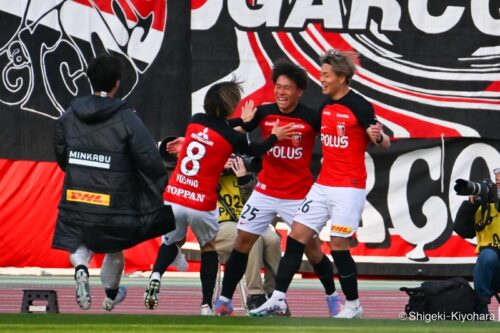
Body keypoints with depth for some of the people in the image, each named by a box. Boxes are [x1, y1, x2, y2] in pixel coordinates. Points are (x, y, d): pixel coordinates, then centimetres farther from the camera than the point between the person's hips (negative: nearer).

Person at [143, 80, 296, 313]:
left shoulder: (195, 121, 3)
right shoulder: (231, 136, -8)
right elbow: (255, 151, 11)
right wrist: (275, 137, 24)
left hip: (173, 198, 3)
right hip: (202, 204, -3)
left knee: (171, 243, 25)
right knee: (209, 248, 21)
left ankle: (156, 275, -5)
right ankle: (207, 304, 15)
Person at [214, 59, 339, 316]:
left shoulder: (312, 118, -13)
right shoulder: (264, 112, -5)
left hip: (298, 195, -3)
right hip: (265, 191, 3)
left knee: (312, 247, -1)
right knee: (242, 241, 0)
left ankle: (332, 297, 21)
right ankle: (224, 300, 9)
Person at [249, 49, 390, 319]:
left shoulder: (358, 106, -11)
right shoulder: (324, 106, 10)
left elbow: (384, 144, -11)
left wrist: (378, 136, -32)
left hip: (349, 188, -7)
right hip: (322, 185, 7)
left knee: (338, 246, -7)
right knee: (296, 237, 1)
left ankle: (353, 306, 9)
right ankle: (278, 299, 3)